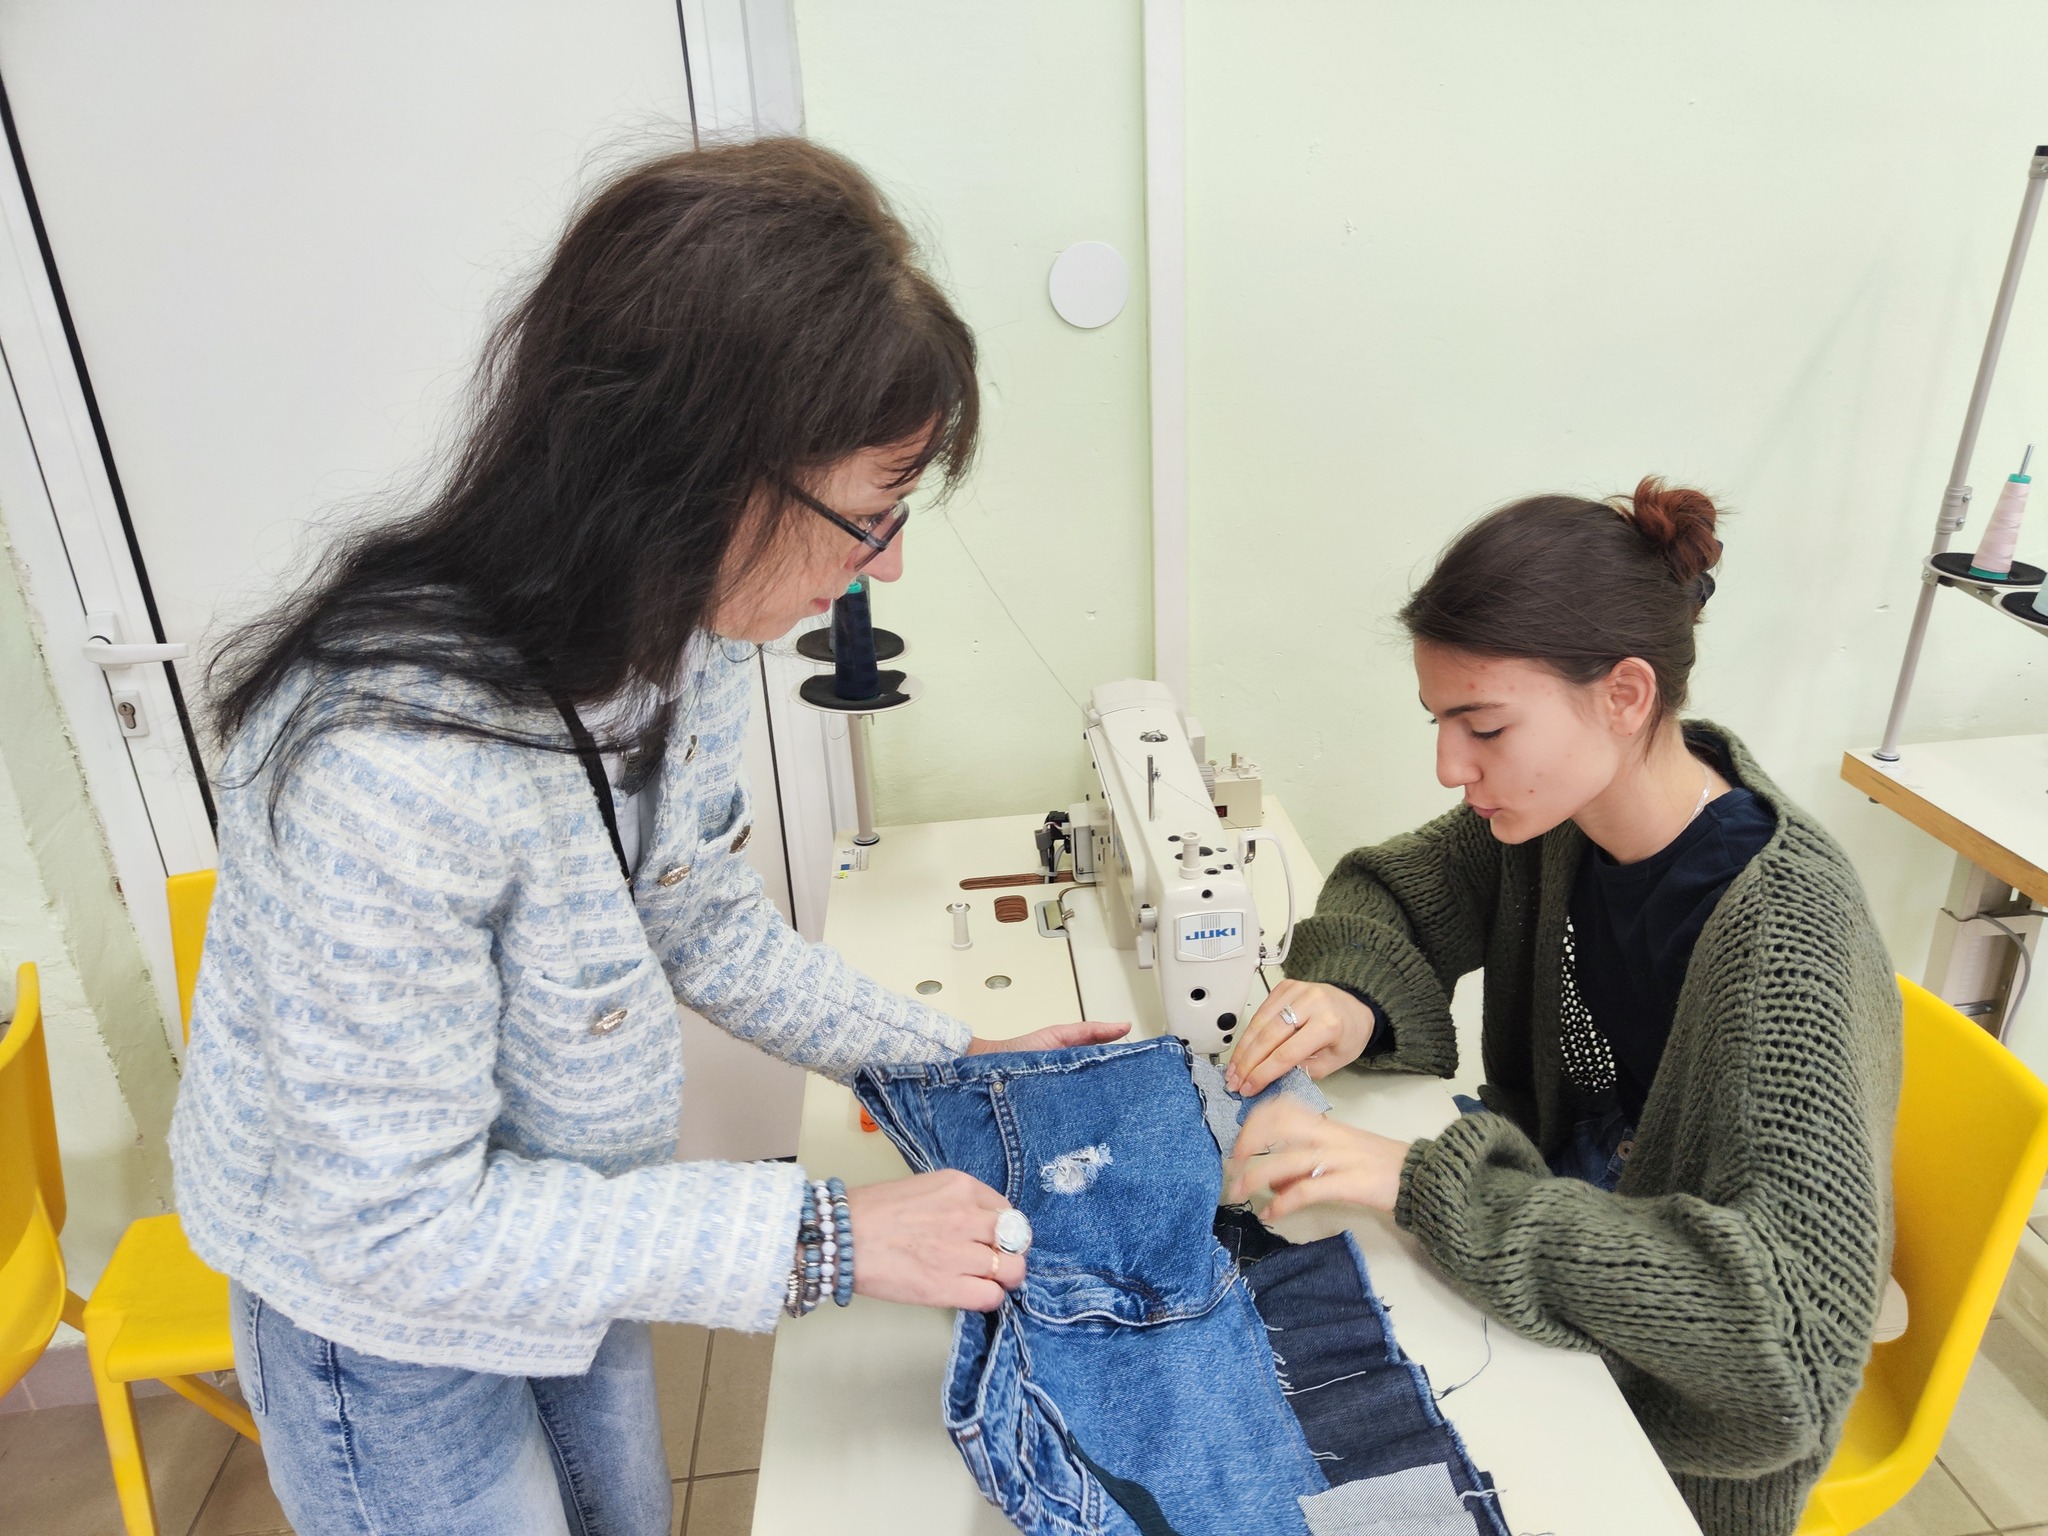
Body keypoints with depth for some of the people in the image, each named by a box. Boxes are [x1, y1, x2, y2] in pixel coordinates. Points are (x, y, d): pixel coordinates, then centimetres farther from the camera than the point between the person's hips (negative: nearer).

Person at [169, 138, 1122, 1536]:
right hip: (385, 1317, -6)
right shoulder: (390, 758, -40)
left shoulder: (681, 631, -15)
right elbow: (397, 1219, -30)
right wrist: (824, 1239, -30)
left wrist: (946, 1058, -2)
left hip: (556, 1225, 7)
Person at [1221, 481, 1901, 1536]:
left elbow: (1793, 1329, -38)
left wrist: (1417, 1181, -43)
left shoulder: (1791, 937, -32)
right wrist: (1351, 993, -22)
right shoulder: (1559, 807, -14)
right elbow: (1396, 889, 1)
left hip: (1677, 1415, -5)